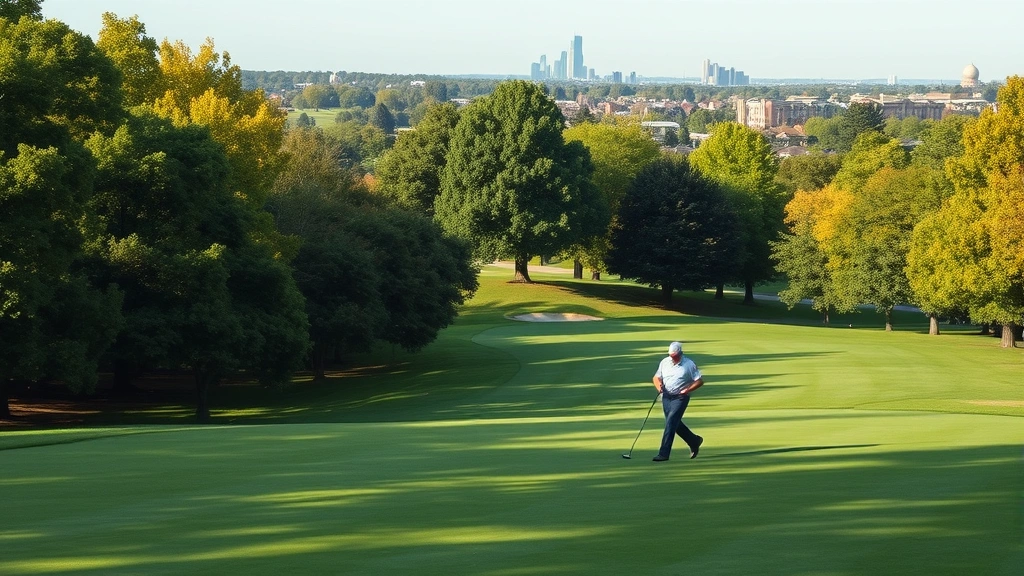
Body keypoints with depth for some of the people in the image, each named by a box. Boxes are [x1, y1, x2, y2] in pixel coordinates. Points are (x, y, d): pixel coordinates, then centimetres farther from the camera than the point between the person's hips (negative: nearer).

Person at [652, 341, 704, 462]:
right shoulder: (664, 362, 5)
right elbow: (657, 377, 14)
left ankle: (664, 453, -16)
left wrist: (687, 390, -17)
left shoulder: (689, 365, -8)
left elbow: (700, 381, -5)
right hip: (666, 396, 6)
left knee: (671, 422, -15)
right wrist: (659, 385, -8)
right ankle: (694, 441, 34)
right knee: (675, 424, 12)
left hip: (680, 397, -6)